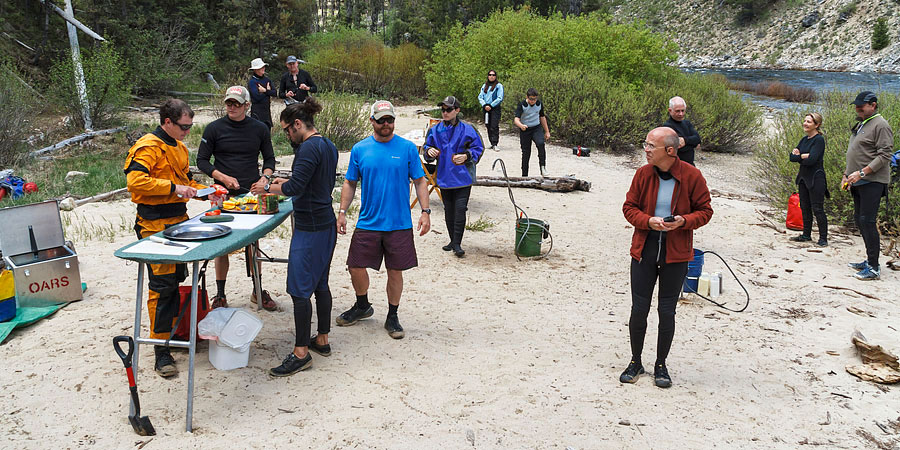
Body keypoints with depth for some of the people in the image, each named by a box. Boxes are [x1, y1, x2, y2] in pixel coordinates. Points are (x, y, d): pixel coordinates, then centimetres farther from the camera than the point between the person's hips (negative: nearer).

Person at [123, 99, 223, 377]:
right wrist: (174, 187, -25)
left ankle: (173, 330, 28)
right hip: (155, 225, -9)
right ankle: (161, 349, -1)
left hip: (178, 221, 9)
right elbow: (135, 181, -25)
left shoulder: (179, 147, 17)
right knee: (163, 284, -8)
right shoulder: (148, 147, -12)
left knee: (177, 278, 15)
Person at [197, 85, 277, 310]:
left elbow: (269, 159, 13)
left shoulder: (260, 129, 5)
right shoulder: (214, 128, -1)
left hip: (252, 193, 1)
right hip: (223, 196, -1)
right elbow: (201, 160, 2)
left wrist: (265, 177, -6)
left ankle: (257, 291, 21)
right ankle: (220, 294, 15)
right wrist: (223, 178, -12)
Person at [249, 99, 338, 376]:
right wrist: (284, 182, 19)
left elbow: (295, 188, -22)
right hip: (326, 224, 10)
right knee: (320, 284, 17)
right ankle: (322, 340, 26)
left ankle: (301, 353, 0)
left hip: (309, 228, -10)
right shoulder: (328, 146, 13)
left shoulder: (309, 148, -17)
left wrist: (268, 187, -6)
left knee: (299, 289, -5)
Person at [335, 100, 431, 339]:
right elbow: (350, 183, 10)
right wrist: (342, 212, 2)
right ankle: (362, 306, 33)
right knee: (356, 268, 5)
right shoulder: (359, 149, 3)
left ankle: (392, 317, 25)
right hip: (367, 223, 2)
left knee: (395, 272, 7)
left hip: (399, 224, -1)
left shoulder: (407, 148, -1)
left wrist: (425, 212, -6)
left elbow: (420, 181, 3)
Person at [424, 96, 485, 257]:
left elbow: (478, 148, 0)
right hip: (444, 177, 4)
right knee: (449, 210, 13)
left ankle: (457, 244, -2)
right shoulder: (435, 130, 5)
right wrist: (429, 151, -8)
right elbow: (428, 146, 15)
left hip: (463, 177, -4)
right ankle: (452, 241, 26)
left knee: (460, 209, -9)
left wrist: (467, 156, -16)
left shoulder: (467, 130, -5)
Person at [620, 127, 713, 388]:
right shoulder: (643, 174, -1)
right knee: (639, 309, 5)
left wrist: (684, 221, -19)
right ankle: (635, 362, 23)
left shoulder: (692, 176, -7)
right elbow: (629, 207, 4)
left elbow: (704, 211, 0)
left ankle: (661, 365, 24)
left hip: (676, 253, -2)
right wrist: (648, 221, -15)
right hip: (644, 249, 2)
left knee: (667, 311, 6)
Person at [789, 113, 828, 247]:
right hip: (803, 177, 8)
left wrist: (798, 156, -6)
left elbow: (811, 160, -22)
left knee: (817, 209, -5)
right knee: (805, 208, 14)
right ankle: (806, 235, 24)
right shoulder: (804, 139, 12)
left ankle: (823, 238, 3)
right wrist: (802, 156, -14)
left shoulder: (819, 140, -12)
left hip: (815, 178, -8)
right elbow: (792, 157, 5)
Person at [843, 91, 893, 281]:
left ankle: (874, 268, -9)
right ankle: (870, 261, 22)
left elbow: (885, 155, -17)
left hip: (873, 182, -10)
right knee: (859, 220, 12)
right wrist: (847, 174, 19)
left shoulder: (880, 125, -10)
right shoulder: (860, 125, 19)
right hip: (858, 182, 10)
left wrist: (861, 173, -22)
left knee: (867, 221, -12)